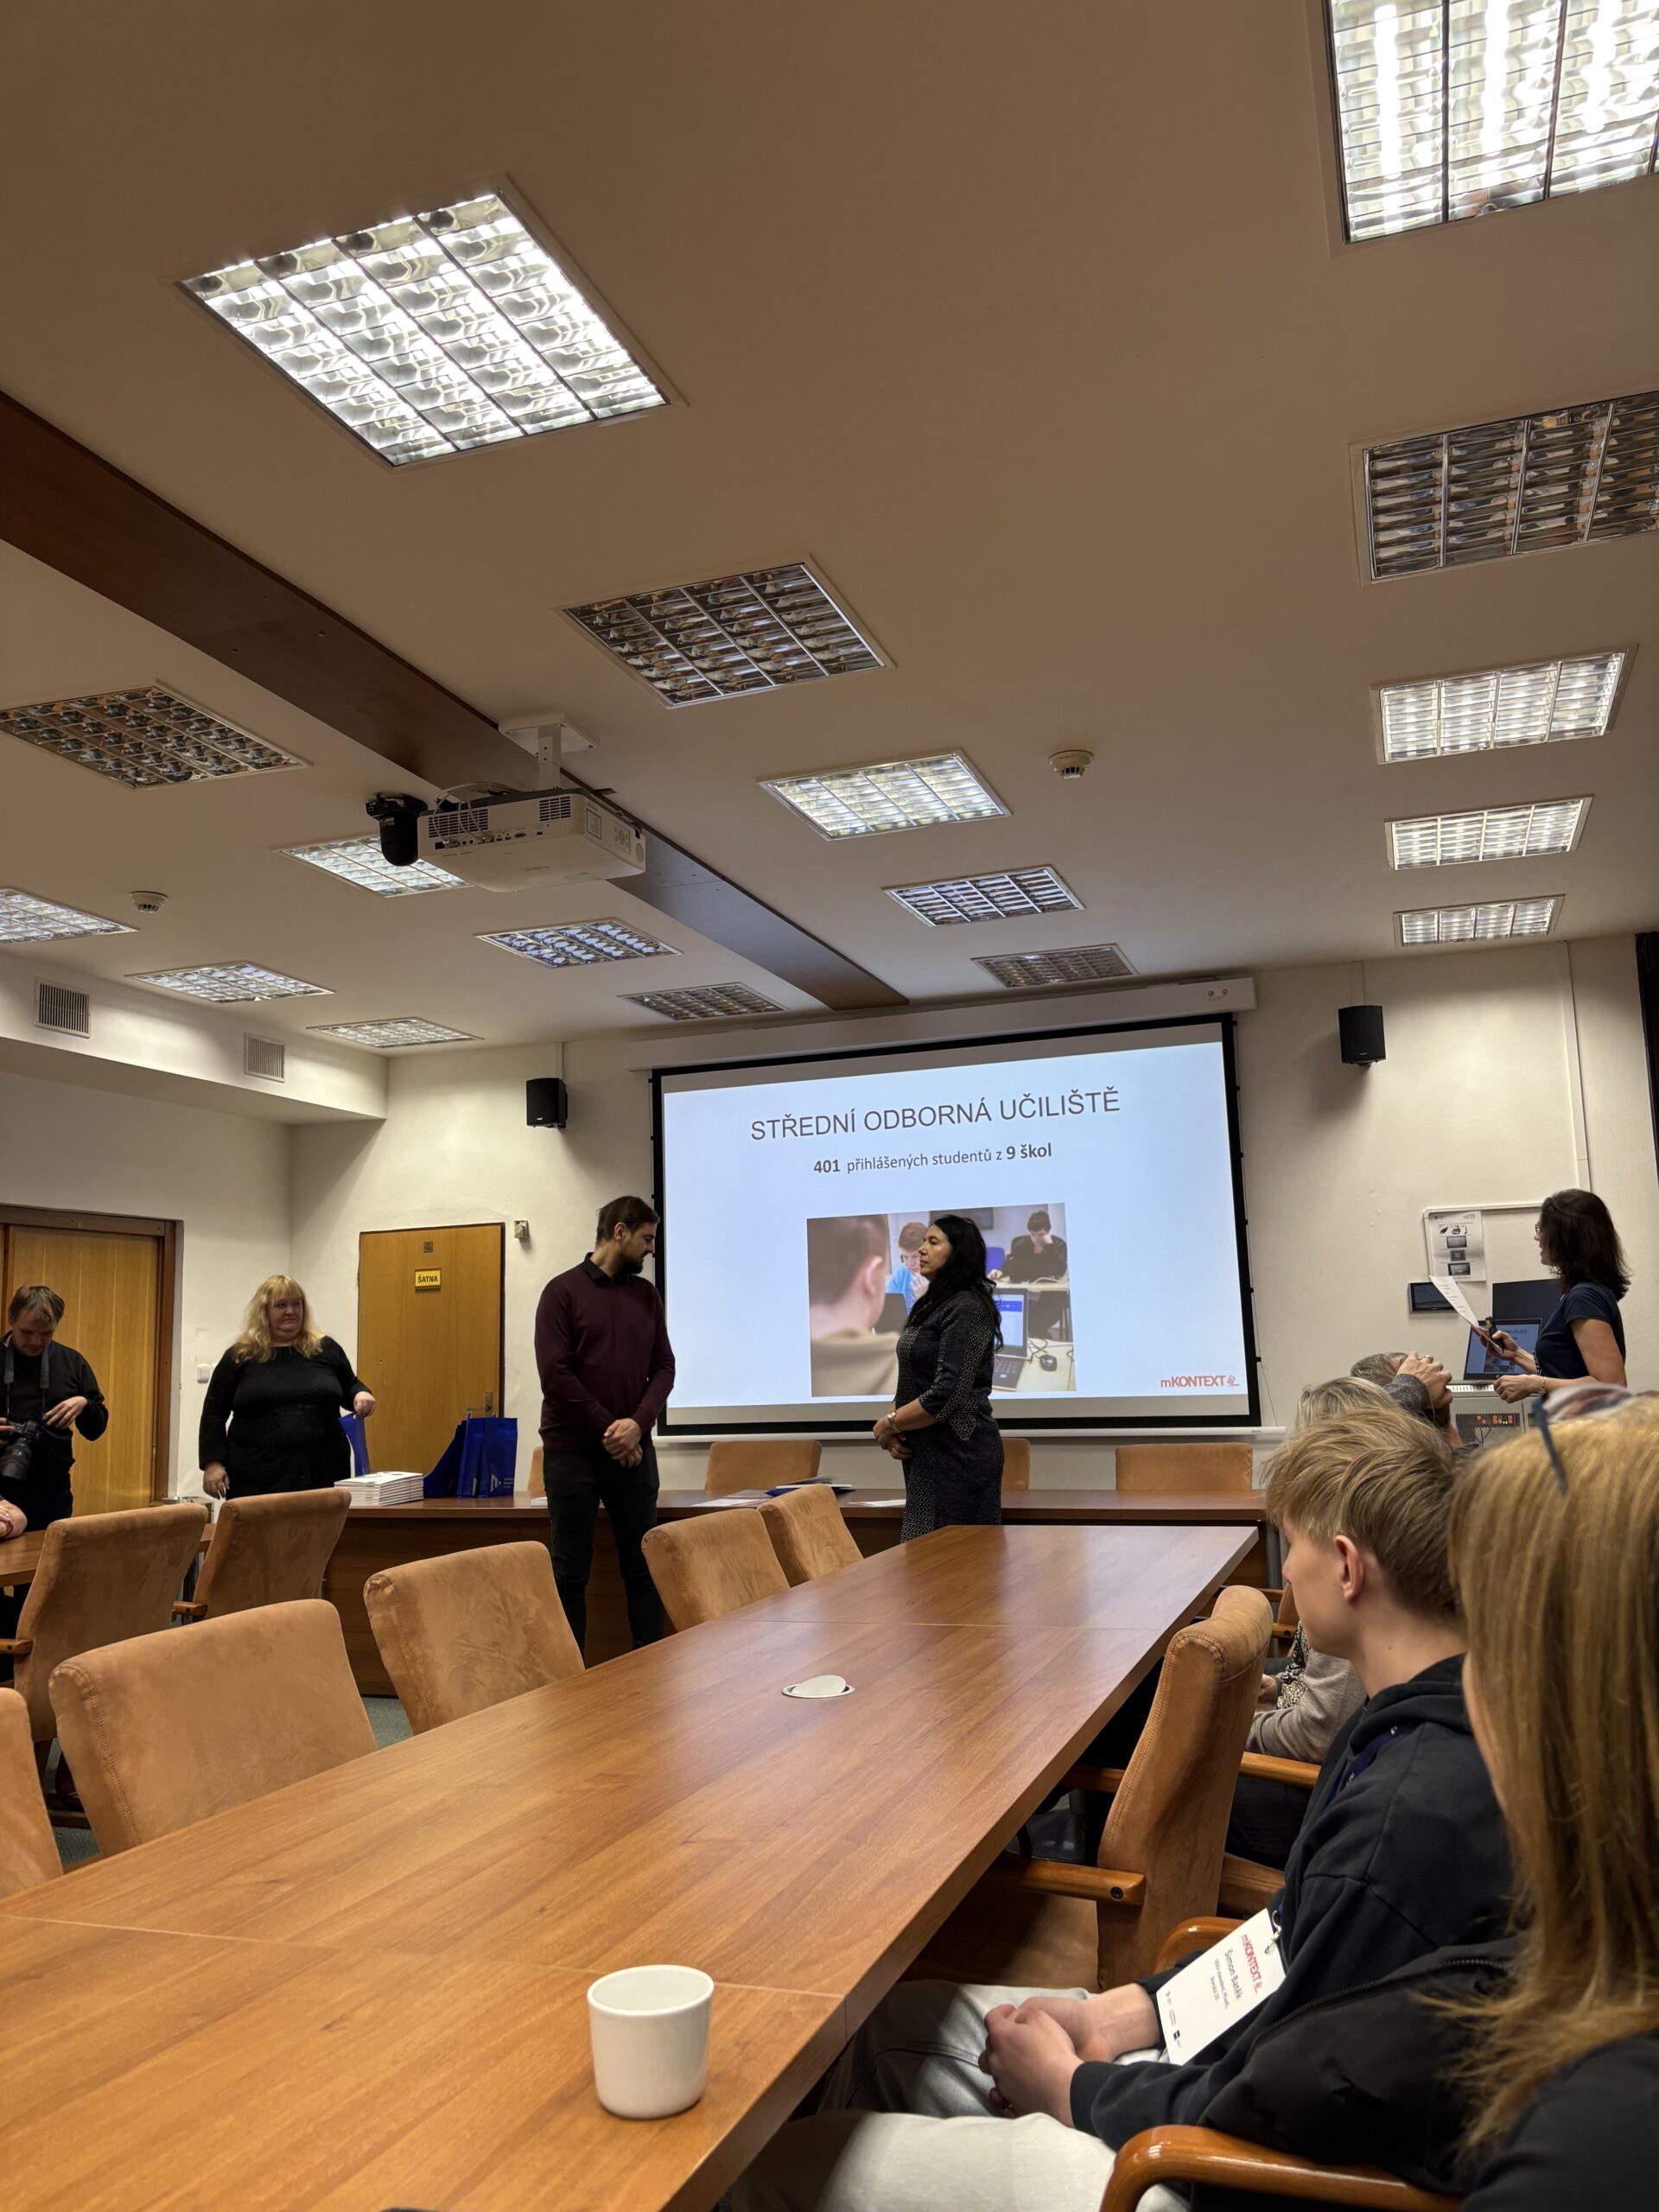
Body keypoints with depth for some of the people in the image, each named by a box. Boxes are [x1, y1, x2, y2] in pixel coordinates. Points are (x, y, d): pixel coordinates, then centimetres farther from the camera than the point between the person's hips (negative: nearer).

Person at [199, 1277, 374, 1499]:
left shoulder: (326, 1349, 9)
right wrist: (213, 1463, -3)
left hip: (322, 1476, 1)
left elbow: (350, 1387, 20)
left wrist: (362, 1393, -3)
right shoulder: (239, 1356, 5)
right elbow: (213, 1414, 7)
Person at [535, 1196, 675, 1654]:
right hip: (572, 1451, -4)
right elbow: (555, 1373, -10)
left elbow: (663, 1367, 6)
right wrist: (606, 1429, -12)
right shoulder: (563, 1290, -3)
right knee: (570, 1572, 4)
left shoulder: (645, 1294, 11)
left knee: (643, 1566, 6)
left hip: (633, 1450, 4)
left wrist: (637, 1423, -11)